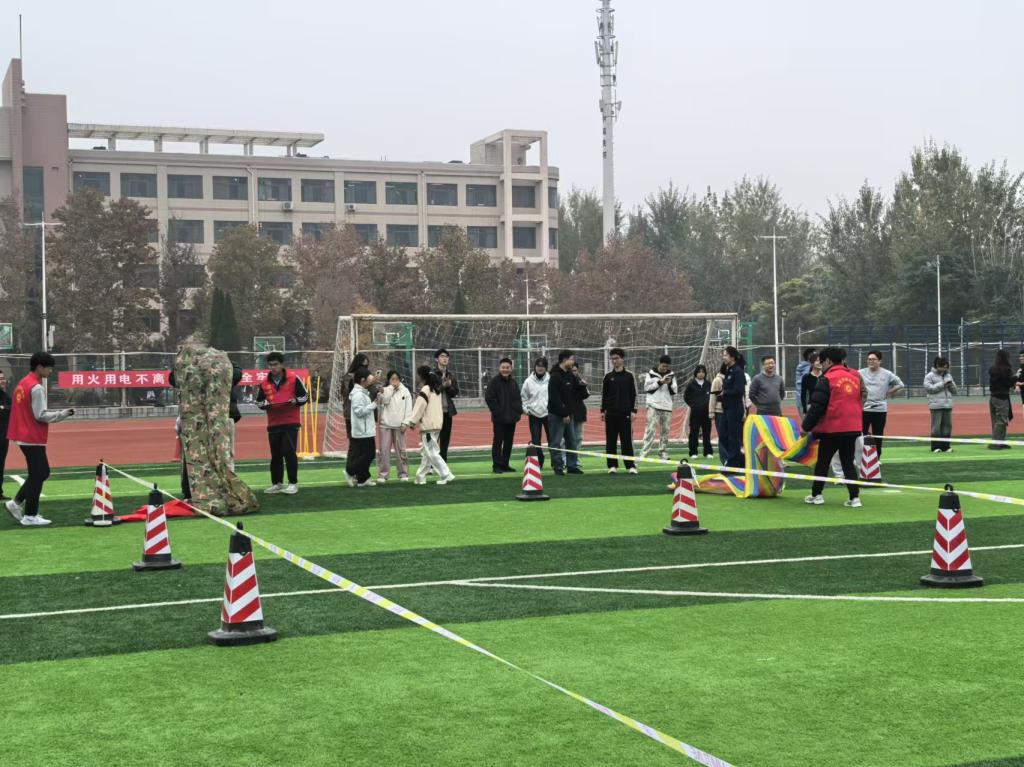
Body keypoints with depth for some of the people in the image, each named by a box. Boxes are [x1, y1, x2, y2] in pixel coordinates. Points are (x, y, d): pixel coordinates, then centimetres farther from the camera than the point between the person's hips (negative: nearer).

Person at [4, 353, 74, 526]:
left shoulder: (22, 384, 12)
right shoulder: (36, 388, -17)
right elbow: (41, 415, -20)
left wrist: (55, 413, 13)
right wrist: (62, 414, -11)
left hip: (24, 436, 9)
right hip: (33, 438, -9)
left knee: (42, 472, 17)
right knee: (38, 475, -1)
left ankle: (16, 503, 15)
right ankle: (30, 516, 4)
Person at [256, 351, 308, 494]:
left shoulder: (293, 378, -4)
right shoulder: (265, 383, 5)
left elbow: (304, 396, 1)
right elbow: (259, 402, 12)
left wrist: (295, 401, -18)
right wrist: (265, 404, -10)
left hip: (291, 422, -4)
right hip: (273, 423, 4)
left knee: (289, 452, -11)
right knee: (275, 454, 9)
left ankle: (293, 483, -5)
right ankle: (277, 483, 19)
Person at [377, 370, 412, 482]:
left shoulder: (405, 391, 6)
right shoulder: (385, 390, 6)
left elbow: (408, 408, 4)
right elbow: (385, 401, -13)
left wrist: (405, 423, -3)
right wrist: (391, 388, -11)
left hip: (399, 425, 0)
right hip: (385, 424, 0)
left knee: (401, 450, 2)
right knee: (384, 450, -2)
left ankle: (403, 474, 10)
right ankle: (383, 474, 3)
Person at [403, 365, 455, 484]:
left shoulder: (425, 390, -12)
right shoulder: (435, 389, 14)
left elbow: (418, 409, -17)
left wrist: (408, 423, -18)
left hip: (428, 426, -9)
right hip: (436, 424, 9)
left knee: (432, 453, -6)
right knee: (426, 452, 14)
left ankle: (446, 475, -10)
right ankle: (421, 476, 18)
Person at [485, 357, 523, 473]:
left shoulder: (513, 382, 12)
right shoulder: (494, 382, -6)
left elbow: (518, 398, 20)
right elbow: (489, 398, -10)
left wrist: (518, 411, 7)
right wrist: (497, 411, -14)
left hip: (511, 418, 6)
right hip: (499, 419, -6)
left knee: (509, 442, 9)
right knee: (498, 442, -4)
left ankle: (505, 464, 17)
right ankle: (496, 465, -1)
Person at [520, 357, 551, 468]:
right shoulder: (528, 381, 1)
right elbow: (523, 398, 9)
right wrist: (526, 410, 0)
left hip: (549, 414, -1)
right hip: (534, 415, 1)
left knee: (552, 439, 1)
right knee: (535, 441, 1)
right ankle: (539, 462, 15)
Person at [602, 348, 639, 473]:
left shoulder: (629, 376, 3)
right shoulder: (608, 377, 7)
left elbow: (633, 395, 3)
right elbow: (604, 395, 9)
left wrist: (633, 411, -4)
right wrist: (603, 411, 3)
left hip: (625, 413, -2)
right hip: (611, 413, 2)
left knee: (627, 440, -3)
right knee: (611, 441, 3)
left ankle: (630, 465, -1)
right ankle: (612, 465, 9)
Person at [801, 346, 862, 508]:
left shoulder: (827, 379, -11)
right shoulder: (855, 376, 9)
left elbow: (817, 407, -13)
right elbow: (861, 401, 19)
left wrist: (806, 426, -5)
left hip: (832, 429, -5)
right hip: (853, 428, 5)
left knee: (823, 461, 10)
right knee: (848, 462, 11)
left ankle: (816, 494, 17)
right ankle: (855, 497, 3)